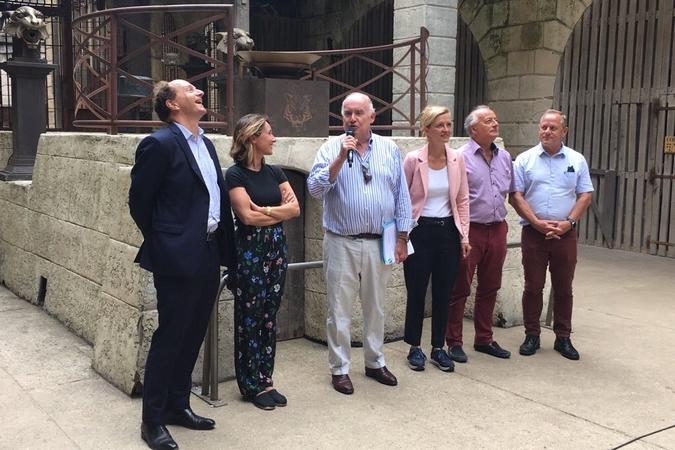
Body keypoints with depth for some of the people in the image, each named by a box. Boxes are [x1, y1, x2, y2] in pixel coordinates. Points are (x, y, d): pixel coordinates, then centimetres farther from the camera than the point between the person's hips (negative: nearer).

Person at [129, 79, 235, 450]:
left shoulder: (206, 143, 14)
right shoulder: (160, 144, -11)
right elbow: (139, 201, -8)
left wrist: (224, 248, 12)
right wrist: (163, 243, 2)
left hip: (208, 255, 8)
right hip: (178, 257, -8)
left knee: (192, 336, 16)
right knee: (170, 336, 0)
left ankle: (177, 405, 31)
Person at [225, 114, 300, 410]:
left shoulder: (274, 172, 10)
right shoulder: (236, 174, -8)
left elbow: (295, 209, 3)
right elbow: (247, 216, -16)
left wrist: (264, 210, -10)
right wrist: (280, 211, -4)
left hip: (276, 247, 6)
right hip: (250, 249, -6)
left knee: (269, 316, 9)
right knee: (250, 317, 2)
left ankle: (265, 380, 18)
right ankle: (251, 385, 13)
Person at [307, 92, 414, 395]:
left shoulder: (389, 149, 6)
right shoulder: (331, 148, -1)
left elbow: (402, 196, 7)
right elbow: (315, 189, -13)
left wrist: (402, 238, 4)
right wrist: (341, 158, -21)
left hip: (379, 243, 3)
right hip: (341, 243, -2)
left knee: (376, 307, 15)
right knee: (340, 309, 4)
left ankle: (375, 362, 30)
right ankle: (339, 368, 16)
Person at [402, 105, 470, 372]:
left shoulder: (457, 160, 3)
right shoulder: (413, 160, -8)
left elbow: (462, 200, 8)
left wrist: (464, 235, 4)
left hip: (448, 231, 3)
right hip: (420, 231, -3)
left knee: (443, 293, 9)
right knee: (416, 292, 5)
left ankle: (438, 348, 22)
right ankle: (414, 348, 20)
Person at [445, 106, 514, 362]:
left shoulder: (504, 157, 11)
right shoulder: (461, 157, -9)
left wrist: (499, 217, 17)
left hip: (497, 229, 6)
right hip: (470, 231, -6)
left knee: (489, 288, 14)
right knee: (460, 289, 2)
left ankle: (484, 339, 26)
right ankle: (454, 342, 12)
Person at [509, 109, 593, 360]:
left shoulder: (577, 160, 7)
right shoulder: (525, 159, 3)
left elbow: (585, 196, 5)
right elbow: (516, 196, -3)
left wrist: (569, 222, -9)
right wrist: (538, 222, -12)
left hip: (565, 234, 1)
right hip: (533, 233, -1)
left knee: (564, 288, 7)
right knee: (533, 287, 4)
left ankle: (563, 338, 18)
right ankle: (531, 336, 16)